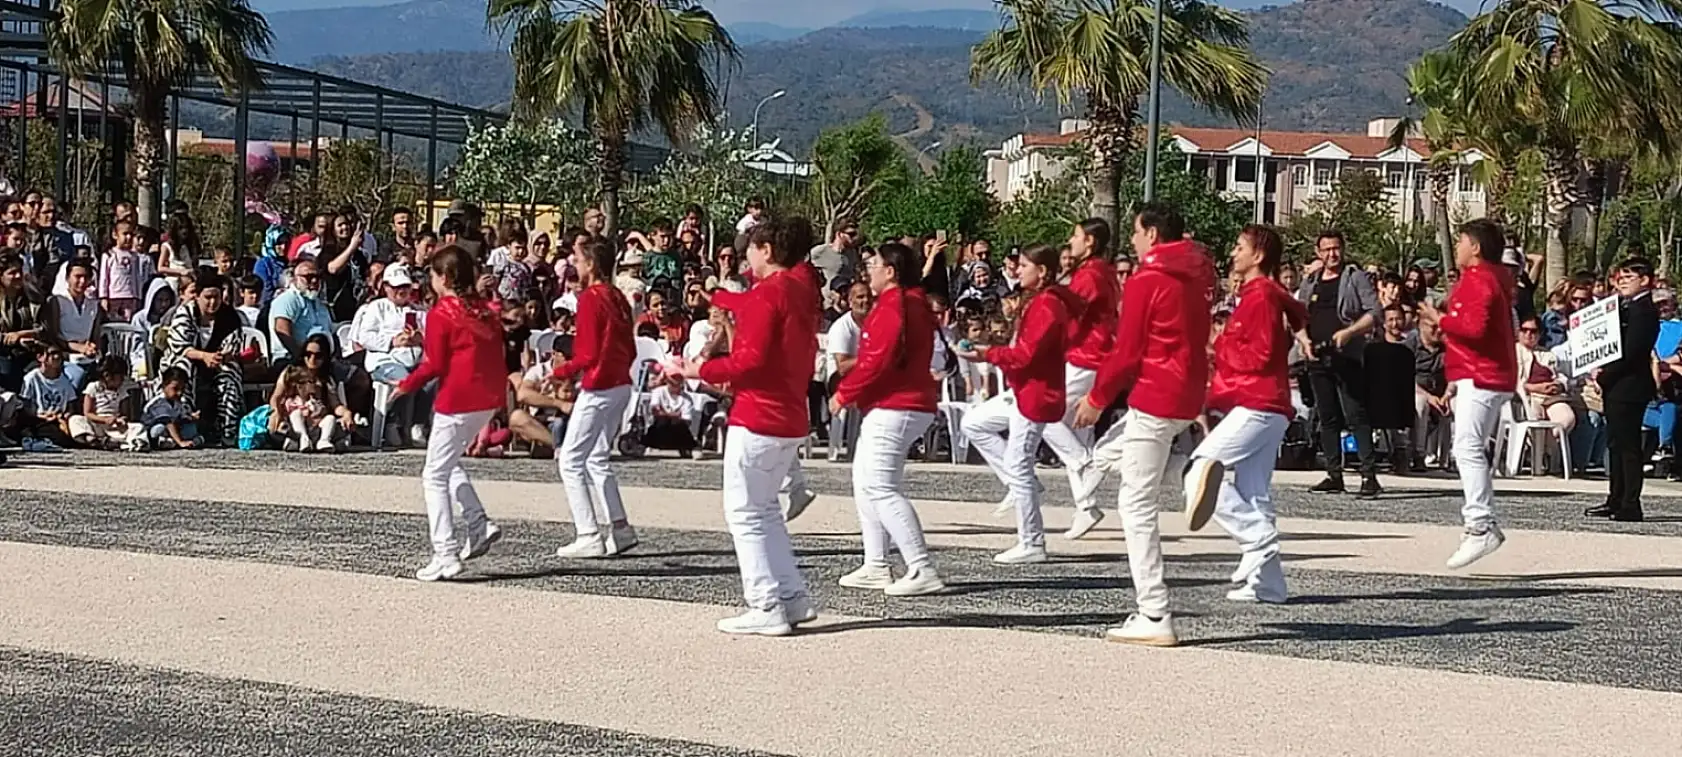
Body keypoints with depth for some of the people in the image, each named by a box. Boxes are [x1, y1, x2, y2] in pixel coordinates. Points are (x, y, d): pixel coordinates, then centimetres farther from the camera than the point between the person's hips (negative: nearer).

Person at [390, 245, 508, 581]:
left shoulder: (440, 314, -10)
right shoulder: (486, 311, 9)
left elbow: (434, 365, -11)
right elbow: (496, 356, 11)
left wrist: (406, 386, 2)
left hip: (457, 401, -7)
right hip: (490, 399, 7)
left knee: (435, 476, 2)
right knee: (448, 462, 26)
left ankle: (445, 557, -3)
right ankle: (479, 526, 12)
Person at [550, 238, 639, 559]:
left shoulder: (590, 298, -14)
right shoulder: (618, 297, 10)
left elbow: (588, 354, -17)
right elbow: (631, 350, 13)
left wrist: (560, 372, -5)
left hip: (598, 388, -9)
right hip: (622, 385, 9)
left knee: (571, 461, -2)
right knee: (598, 460, 18)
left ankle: (588, 537, -6)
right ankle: (620, 529, 15)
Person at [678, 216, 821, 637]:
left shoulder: (767, 293, -14)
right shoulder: (803, 295, 12)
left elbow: (750, 359, -21)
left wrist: (701, 371, -10)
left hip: (758, 419, -9)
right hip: (791, 419, 9)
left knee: (744, 513, -3)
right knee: (765, 509, 18)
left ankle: (767, 608, -5)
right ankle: (794, 598, 15)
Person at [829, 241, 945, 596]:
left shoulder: (893, 307, -15)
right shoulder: (914, 304, 16)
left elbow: (877, 362, -21)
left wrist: (845, 393, -8)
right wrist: (854, 390, 13)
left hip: (892, 408, -11)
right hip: (908, 403, 11)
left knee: (880, 488, -12)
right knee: (865, 482, 18)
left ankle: (923, 571, -16)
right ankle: (876, 567, 20)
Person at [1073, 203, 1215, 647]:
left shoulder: (1146, 281, -12)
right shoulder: (1197, 274, 11)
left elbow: (1126, 352, -12)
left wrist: (1097, 398, -1)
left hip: (1155, 399, -9)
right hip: (1188, 397, 9)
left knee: (1136, 504, -4)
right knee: (1106, 453, 25)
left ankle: (1155, 618, -6)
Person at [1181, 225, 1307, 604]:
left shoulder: (1261, 296, -10)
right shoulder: (1260, 295, 21)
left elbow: (1259, 355, -17)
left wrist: (1218, 348, -6)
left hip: (1256, 406, -10)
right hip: (1264, 407, 10)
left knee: (1202, 468, -17)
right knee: (1253, 497, 8)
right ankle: (1265, 582, 8)